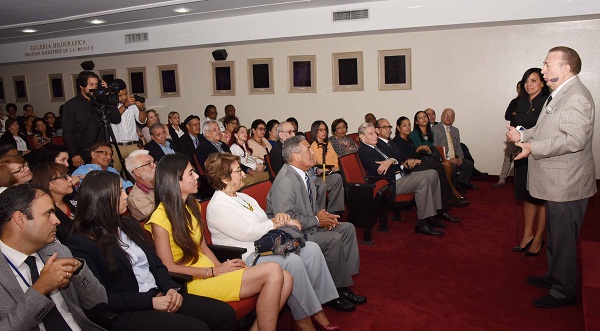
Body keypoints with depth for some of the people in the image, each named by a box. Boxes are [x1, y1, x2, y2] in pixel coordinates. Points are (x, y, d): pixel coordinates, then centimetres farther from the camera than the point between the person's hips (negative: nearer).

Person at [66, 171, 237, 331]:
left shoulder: (129, 225, 15)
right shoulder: (81, 243, -7)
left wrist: (171, 288, -4)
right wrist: (150, 301, -17)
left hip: (159, 296, 7)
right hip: (125, 313, -7)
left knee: (225, 313, -11)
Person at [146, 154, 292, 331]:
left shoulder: (192, 205, 13)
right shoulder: (160, 218, -11)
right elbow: (169, 268, -13)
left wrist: (222, 266, -4)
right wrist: (216, 271, -14)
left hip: (210, 271, 8)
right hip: (193, 282, -8)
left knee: (285, 279, -12)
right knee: (273, 271, -21)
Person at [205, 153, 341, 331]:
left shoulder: (243, 197, 17)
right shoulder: (218, 207, -12)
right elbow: (248, 232, -20)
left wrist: (278, 218, -4)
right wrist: (281, 222, -12)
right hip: (247, 256, -9)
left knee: (311, 248, -9)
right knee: (293, 261, -29)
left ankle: (317, 310, -6)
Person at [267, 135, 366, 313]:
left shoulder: (305, 174, 6)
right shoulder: (285, 181, -24)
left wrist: (323, 215, -2)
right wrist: (317, 220, -18)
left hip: (308, 225, 10)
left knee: (348, 228, 4)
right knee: (333, 238, -25)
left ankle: (343, 286, 6)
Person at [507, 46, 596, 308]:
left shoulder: (576, 97, -19)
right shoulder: (558, 95, 13)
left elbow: (574, 139, -28)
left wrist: (533, 147, -26)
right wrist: (522, 135, 7)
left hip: (567, 184, -10)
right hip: (555, 182, 10)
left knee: (563, 239, 2)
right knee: (554, 235, 23)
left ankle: (564, 292, 16)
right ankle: (554, 277, 39)